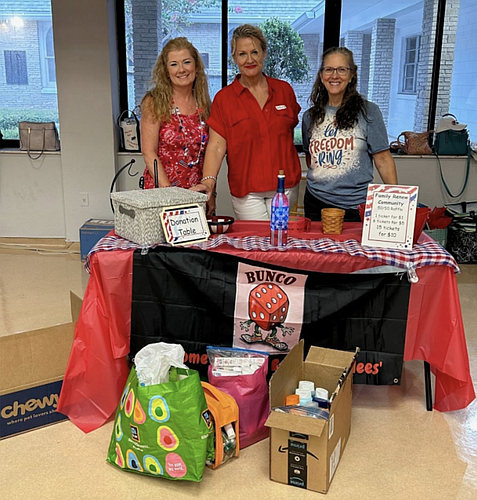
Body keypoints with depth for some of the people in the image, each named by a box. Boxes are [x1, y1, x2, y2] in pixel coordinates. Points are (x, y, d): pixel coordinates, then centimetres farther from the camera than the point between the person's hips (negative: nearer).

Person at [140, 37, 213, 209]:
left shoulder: (203, 104, 8)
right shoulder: (155, 102, -5)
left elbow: (208, 153, 11)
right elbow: (149, 153, -10)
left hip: (197, 193, 4)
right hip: (161, 190, -4)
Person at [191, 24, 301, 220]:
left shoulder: (284, 90, 8)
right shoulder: (224, 98, 1)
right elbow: (216, 146, -7)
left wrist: (293, 179, 10)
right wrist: (209, 179, -22)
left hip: (284, 187, 2)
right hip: (246, 191, -2)